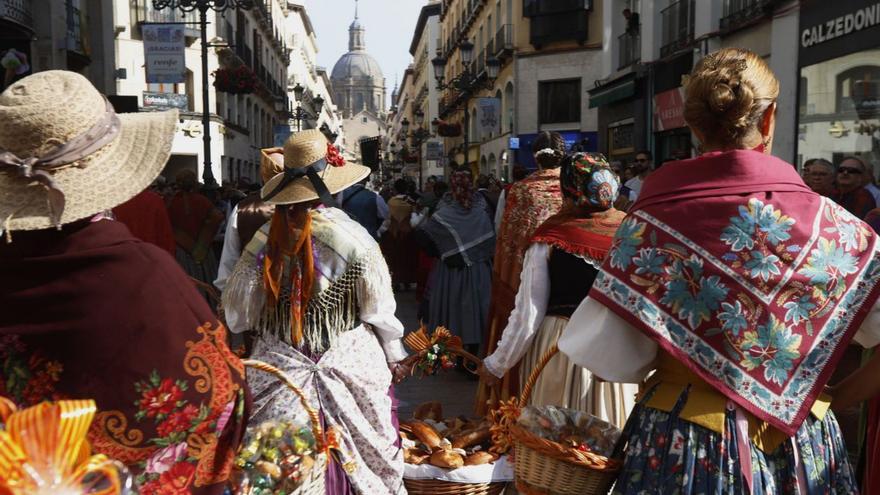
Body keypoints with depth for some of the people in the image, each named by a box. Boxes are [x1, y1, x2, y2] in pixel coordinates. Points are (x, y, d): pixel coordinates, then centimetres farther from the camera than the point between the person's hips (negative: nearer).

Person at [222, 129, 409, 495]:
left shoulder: (266, 238, -7)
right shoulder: (354, 238, -12)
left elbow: (239, 306, 0)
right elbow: (379, 308, -4)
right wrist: (395, 356, 11)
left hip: (280, 368, 2)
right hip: (350, 367, -2)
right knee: (359, 458, 13)